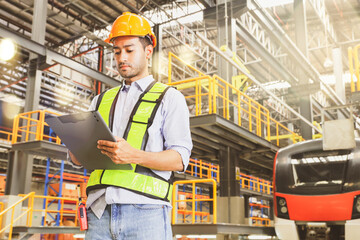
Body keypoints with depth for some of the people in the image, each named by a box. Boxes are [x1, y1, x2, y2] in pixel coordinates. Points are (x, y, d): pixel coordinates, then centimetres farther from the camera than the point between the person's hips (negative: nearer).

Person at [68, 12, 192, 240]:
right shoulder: (102, 100, 21)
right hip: (99, 212, 4)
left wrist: (134, 156, -20)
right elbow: (78, 158, 19)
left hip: (144, 213, -3)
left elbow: (180, 158, -4)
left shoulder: (170, 98, 7)